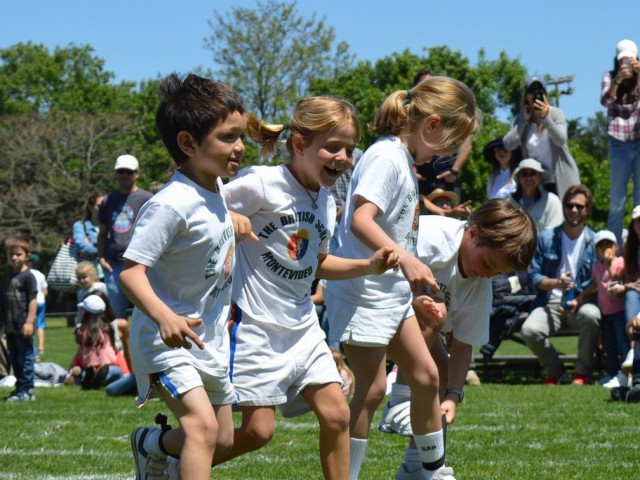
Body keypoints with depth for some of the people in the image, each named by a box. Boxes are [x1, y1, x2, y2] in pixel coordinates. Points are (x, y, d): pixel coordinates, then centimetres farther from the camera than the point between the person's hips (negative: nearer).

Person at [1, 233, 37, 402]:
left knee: (25, 359, -4)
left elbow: (33, 300, -13)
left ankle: (27, 390, -1)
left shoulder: (27, 276, -9)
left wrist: (29, 321, -18)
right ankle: (20, 388, 20)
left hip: (23, 327, -8)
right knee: (14, 360, 13)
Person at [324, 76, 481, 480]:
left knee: (425, 374, 13)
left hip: (393, 290, 10)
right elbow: (360, 220, -30)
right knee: (373, 387, -9)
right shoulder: (386, 157, -17)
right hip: (363, 290, -10)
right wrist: (406, 259, -41)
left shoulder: (405, 159, 13)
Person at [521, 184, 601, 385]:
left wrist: (578, 301, -18)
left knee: (592, 315, -38)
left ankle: (582, 371, -13)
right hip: (550, 304, 1)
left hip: (582, 304, -1)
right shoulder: (545, 238, 8)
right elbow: (533, 276, 4)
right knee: (529, 330, -31)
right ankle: (555, 370, 2)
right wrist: (556, 283, -16)